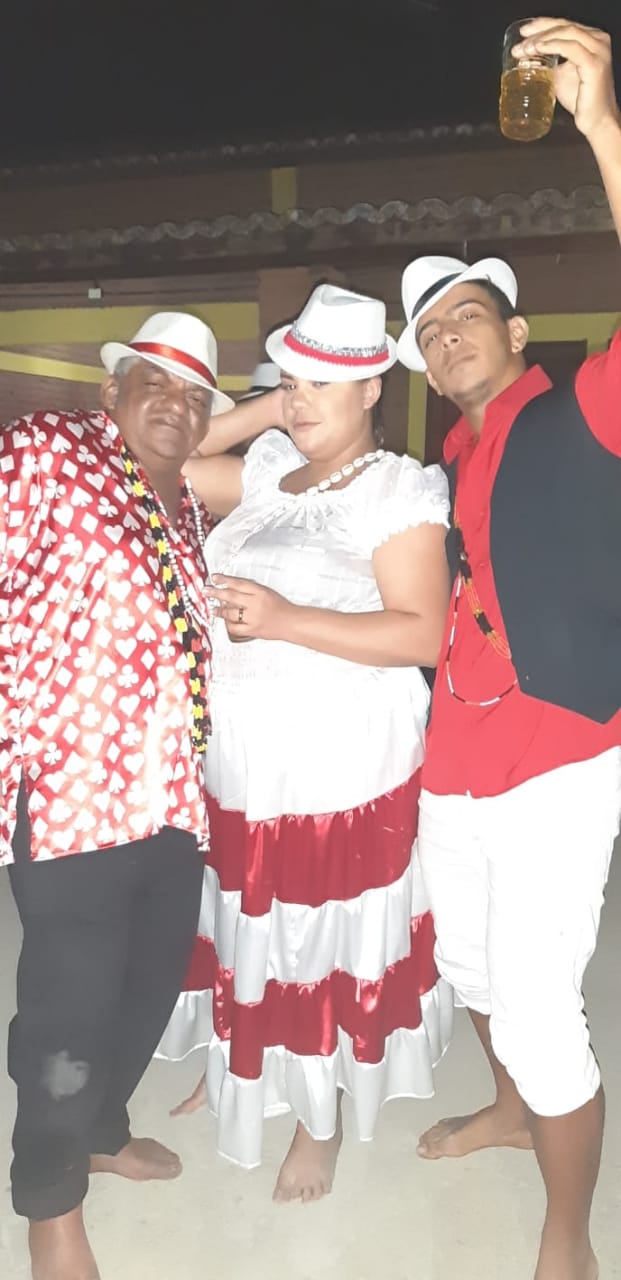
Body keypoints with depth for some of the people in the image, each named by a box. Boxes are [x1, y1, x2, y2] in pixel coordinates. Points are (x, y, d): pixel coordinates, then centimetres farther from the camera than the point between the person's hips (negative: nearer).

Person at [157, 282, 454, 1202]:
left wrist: (285, 620, -27)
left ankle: (322, 1120, 34)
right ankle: (237, 1072, 46)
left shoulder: (397, 490, -12)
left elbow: (424, 634, -19)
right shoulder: (270, 472, 8)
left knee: (327, 939, 10)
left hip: (337, 763, -6)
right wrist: (262, 412, 5)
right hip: (240, 753, 6)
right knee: (248, 922, 21)